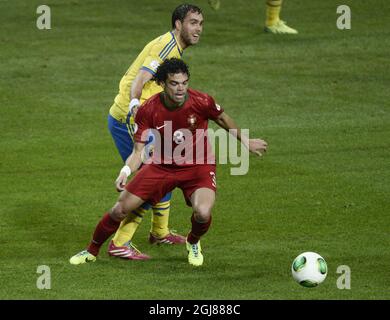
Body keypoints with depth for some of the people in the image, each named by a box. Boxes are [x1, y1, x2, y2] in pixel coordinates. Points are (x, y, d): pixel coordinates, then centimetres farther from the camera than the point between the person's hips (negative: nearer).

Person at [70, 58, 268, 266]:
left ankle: (193, 243, 10)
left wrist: (245, 141, 14)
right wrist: (125, 171, -34)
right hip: (162, 166, 2)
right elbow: (138, 150, -14)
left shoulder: (201, 102, -21)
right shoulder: (148, 110, -19)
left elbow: (222, 118, 2)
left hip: (198, 166, -1)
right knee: (121, 208, -4)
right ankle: (91, 251, 22)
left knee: (202, 213, -29)